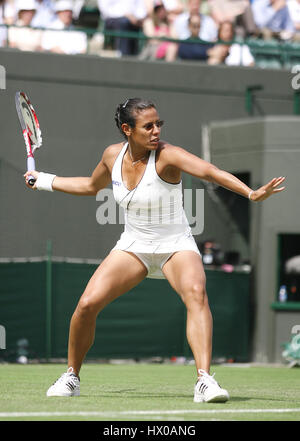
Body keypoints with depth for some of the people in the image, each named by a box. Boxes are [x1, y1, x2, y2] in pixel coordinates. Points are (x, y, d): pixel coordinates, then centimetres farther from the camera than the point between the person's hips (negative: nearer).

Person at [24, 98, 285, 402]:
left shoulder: (167, 155, -20)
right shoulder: (113, 155, -3)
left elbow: (208, 171, -38)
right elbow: (92, 186, 20)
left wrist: (251, 193, -53)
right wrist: (44, 181, 24)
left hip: (176, 245, -4)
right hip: (133, 247, 4)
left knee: (196, 293, -34)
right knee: (87, 304, -13)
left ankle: (205, 381, -41)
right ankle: (71, 377, 10)